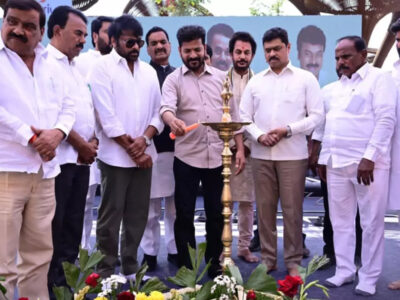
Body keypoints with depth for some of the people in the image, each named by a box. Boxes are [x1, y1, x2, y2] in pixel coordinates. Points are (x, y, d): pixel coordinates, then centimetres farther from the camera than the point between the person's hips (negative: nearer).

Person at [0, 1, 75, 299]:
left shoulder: (49, 64, 16)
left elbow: (68, 105, 15)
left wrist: (57, 132, -5)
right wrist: (31, 137, -12)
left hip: (44, 171, 6)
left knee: (39, 254, 15)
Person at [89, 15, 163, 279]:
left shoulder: (149, 71, 12)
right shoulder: (103, 67, -4)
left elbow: (158, 111, 9)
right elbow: (106, 116, -11)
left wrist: (144, 139, -10)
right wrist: (131, 149, -11)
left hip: (144, 154, 5)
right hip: (116, 155, -5)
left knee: (138, 215, 10)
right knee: (111, 216, 2)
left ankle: (130, 269, 22)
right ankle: (106, 272, 14)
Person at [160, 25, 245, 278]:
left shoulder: (221, 77, 8)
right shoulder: (173, 80, 0)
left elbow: (233, 115, 9)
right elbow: (166, 106, -19)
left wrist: (240, 149, 2)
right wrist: (172, 120, -43)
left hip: (218, 157, 2)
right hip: (187, 158, -2)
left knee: (216, 213, 11)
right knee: (185, 215, 4)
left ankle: (215, 264, 26)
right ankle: (186, 267, 18)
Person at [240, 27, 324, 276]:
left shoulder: (306, 78, 3)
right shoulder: (255, 81, 11)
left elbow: (317, 116, -3)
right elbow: (245, 117, 9)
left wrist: (288, 130, -15)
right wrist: (259, 135, -9)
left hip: (293, 154, -3)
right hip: (261, 155, 3)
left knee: (292, 209, 1)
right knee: (265, 208, 8)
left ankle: (293, 261, 14)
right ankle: (268, 258, 20)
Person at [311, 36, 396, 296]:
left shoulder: (380, 79, -2)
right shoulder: (334, 88, 17)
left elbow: (386, 119, -11)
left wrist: (369, 157, -18)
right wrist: (323, 158, 15)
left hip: (368, 163, -6)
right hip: (336, 164, 6)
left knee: (371, 223, 2)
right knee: (341, 221, 10)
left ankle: (369, 278, 13)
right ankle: (345, 271, 22)